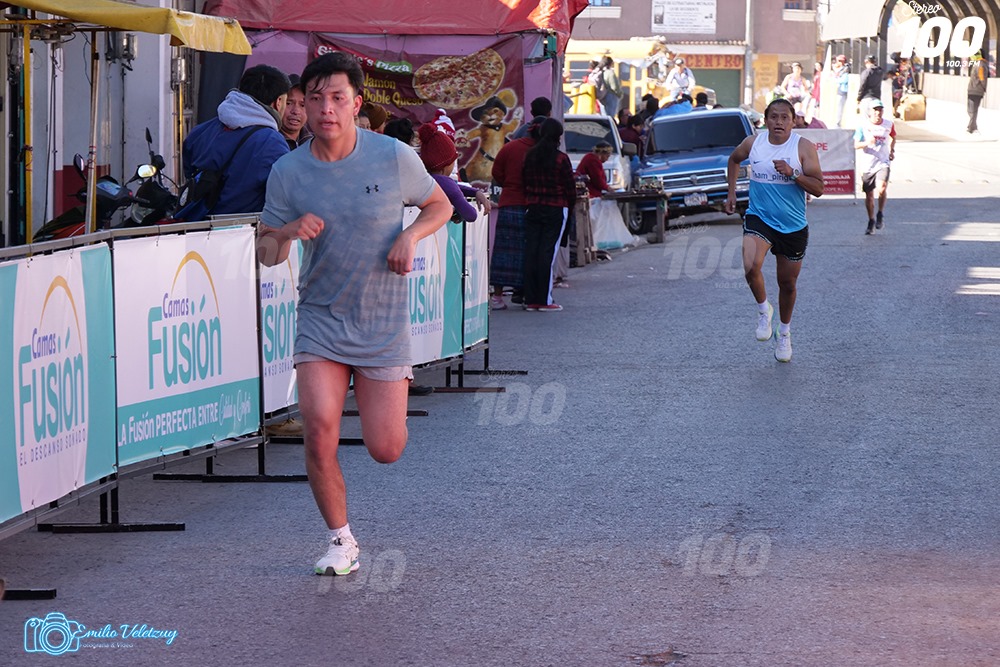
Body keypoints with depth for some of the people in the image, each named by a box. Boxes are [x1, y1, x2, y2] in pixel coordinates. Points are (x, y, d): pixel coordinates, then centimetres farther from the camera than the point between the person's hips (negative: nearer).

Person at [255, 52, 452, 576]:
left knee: (385, 449, -1)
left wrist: (411, 235, -13)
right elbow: (266, 253, 2)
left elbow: (440, 205, 8)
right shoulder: (287, 173, -5)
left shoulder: (395, 158, -8)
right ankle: (340, 540, 6)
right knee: (319, 432, -16)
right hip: (320, 319, 1)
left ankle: (395, 389, 36)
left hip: (384, 324, -1)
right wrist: (288, 232, -21)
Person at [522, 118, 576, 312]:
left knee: (531, 251, 6)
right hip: (556, 209, -4)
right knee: (548, 252, -2)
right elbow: (570, 187, -6)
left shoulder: (530, 156, 4)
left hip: (532, 208, 4)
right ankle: (545, 301, -2)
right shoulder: (561, 158, -10)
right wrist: (570, 205, 10)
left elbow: (524, 181, 9)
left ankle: (530, 299, 7)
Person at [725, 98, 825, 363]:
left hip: (793, 226, 0)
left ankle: (785, 333, 36)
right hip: (759, 219, 0)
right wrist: (731, 192, 14)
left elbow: (818, 188, -12)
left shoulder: (803, 147, -9)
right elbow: (734, 160, 21)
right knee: (751, 267, -28)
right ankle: (763, 309, 2)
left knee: (787, 284, 11)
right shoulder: (753, 143, -3)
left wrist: (793, 173, -26)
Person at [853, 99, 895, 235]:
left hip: (883, 163, 0)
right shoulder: (863, 126, -4)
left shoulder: (889, 124, 4)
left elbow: (893, 137, 26)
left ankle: (880, 214, -1)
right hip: (867, 166, 0)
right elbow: (856, 145, -11)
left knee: (881, 188, -24)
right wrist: (867, 143, -29)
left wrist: (892, 151, 16)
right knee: (869, 195, 7)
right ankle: (871, 221, 26)